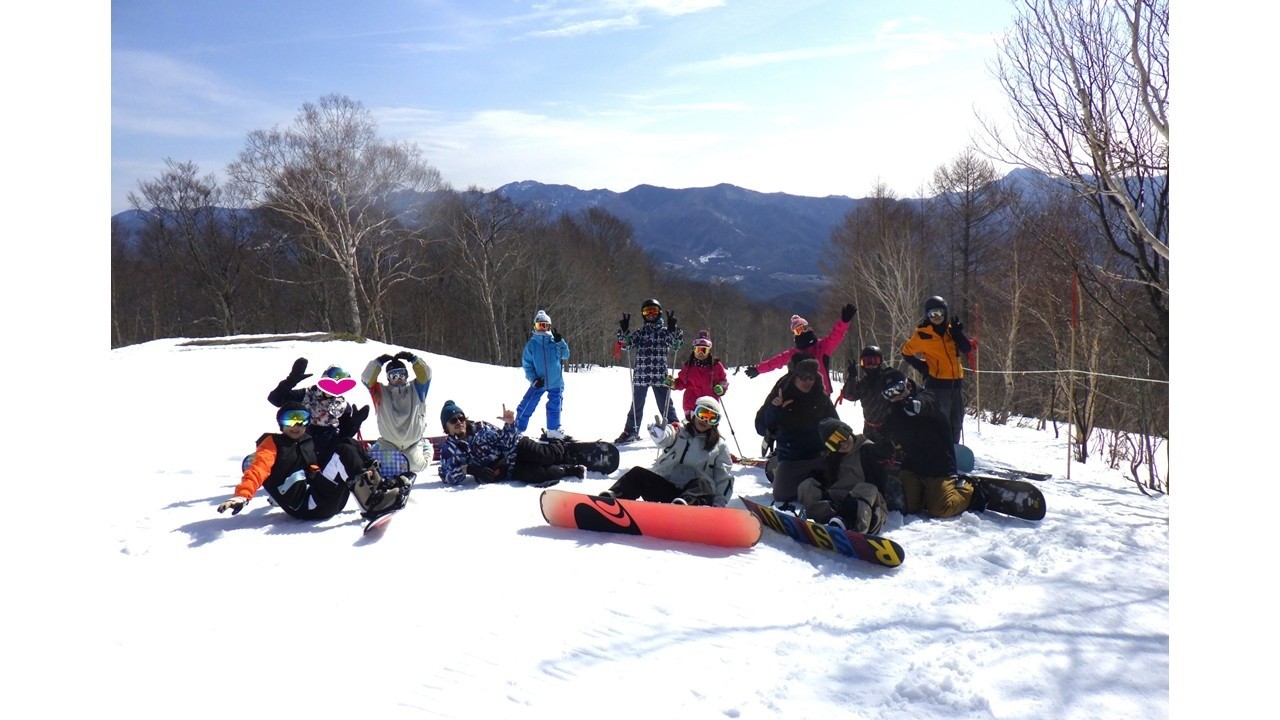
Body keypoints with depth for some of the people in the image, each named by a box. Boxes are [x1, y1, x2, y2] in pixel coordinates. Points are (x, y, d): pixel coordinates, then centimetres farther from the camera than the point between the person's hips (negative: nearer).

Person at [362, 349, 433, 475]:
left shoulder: (415, 389, -4)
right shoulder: (381, 392, -5)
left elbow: (425, 374, -18)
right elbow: (366, 378, -16)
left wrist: (412, 359, -27)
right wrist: (379, 361, -25)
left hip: (413, 442, 0)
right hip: (389, 442, 0)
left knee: (416, 466, -6)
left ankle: (426, 448, 29)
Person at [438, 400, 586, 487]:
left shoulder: (479, 426, 0)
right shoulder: (449, 450, -4)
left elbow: (505, 440, 3)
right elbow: (447, 476, -14)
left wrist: (509, 424, -18)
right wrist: (467, 469, -31)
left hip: (517, 447, 2)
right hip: (510, 469, -2)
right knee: (537, 475, -28)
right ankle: (570, 469, -4)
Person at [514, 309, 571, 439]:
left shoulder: (555, 341, 1)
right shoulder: (531, 344, -1)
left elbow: (565, 355, -6)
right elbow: (527, 364, 0)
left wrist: (560, 342, -19)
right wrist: (533, 379, -12)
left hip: (555, 382, 1)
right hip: (538, 382, -1)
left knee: (555, 407, 14)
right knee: (526, 406, -6)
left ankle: (553, 430, 32)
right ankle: (517, 430, 5)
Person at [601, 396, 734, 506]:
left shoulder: (720, 446, 15)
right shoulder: (678, 432, 12)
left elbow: (723, 478, 11)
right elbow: (665, 438, -12)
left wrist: (719, 503, -5)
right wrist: (658, 432, -38)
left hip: (692, 492, -1)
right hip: (665, 486, 1)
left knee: (703, 484, -34)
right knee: (638, 473, -22)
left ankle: (683, 505, -63)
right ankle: (609, 498, -41)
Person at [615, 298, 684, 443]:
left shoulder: (665, 331, 6)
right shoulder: (640, 332, 12)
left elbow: (677, 344, -8)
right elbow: (626, 344, 4)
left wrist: (673, 330, -23)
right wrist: (624, 331, -12)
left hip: (660, 375, -2)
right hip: (640, 375, 2)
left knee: (665, 405, 0)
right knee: (637, 405, 12)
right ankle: (631, 431, 22)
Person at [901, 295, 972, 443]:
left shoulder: (950, 330, 10)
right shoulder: (922, 334, -4)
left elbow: (967, 348, 1)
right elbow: (906, 352, 5)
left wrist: (957, 333, -13)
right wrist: (922, 367, -5)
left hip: (956, 382, 6)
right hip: (937, 383, -6)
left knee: (956, 421, 15)